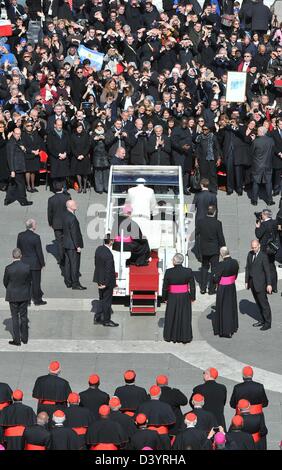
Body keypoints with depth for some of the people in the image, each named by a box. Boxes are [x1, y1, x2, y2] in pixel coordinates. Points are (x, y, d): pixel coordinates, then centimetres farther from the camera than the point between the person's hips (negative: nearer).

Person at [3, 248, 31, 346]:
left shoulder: (8, 268, -17)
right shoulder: (27, 267, -11)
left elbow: (5, 282, -4)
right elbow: (29, 281, 0)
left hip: (13, 295, -2)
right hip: (24, 295, 2)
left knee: (15, 317, 6)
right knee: (23, 316, 14)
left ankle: (17, 340, 8)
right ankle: (24, 338, 22)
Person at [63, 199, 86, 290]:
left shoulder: (65, 215, 4)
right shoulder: (72, 218, -24)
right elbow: (74, 233, -23)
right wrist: (77, 246, -17)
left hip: (66, 243, 9)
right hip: (72, 245, -9)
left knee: (68, 262, 15)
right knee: (74, 263, -1)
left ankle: (68, 282, 24)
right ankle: (75, 284, 4)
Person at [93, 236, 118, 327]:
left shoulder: (99, 249, -1)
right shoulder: (108, 255, -28)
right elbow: (108, 270, -24)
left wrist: (100, 281, 16)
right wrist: (106, 283, -15)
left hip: (99, 279, 8)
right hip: (107, 281, -8)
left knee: (102, 300, 20)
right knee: (107, 301, 6)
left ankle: (98, 318, 26)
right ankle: (106, 320, 17)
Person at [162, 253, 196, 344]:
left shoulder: (168, 272, -14)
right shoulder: (188, 271, -12)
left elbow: (165, 287, -7)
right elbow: (192, 286, -5)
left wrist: (165, 298, 7)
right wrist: (192, 297, 8)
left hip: (172, 297, 0)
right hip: (184, 298, 0)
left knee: (171, 316, 15)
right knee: (184, 317, 12)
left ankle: (170, 336, 24)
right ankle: (184, 337, 19)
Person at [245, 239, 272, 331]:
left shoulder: (263, 256, -14)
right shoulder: (250, 254, 6)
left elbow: (267, 271, -13)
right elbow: (247, 268, 11)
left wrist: (269, 284, -15)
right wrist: (246, 281, 10)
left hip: (260, 283, -6)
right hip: (252, 282, 6)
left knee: (264, 303, -1)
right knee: (258, 303, 15)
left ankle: (267, 323, 6)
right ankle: (262, 320, 25)